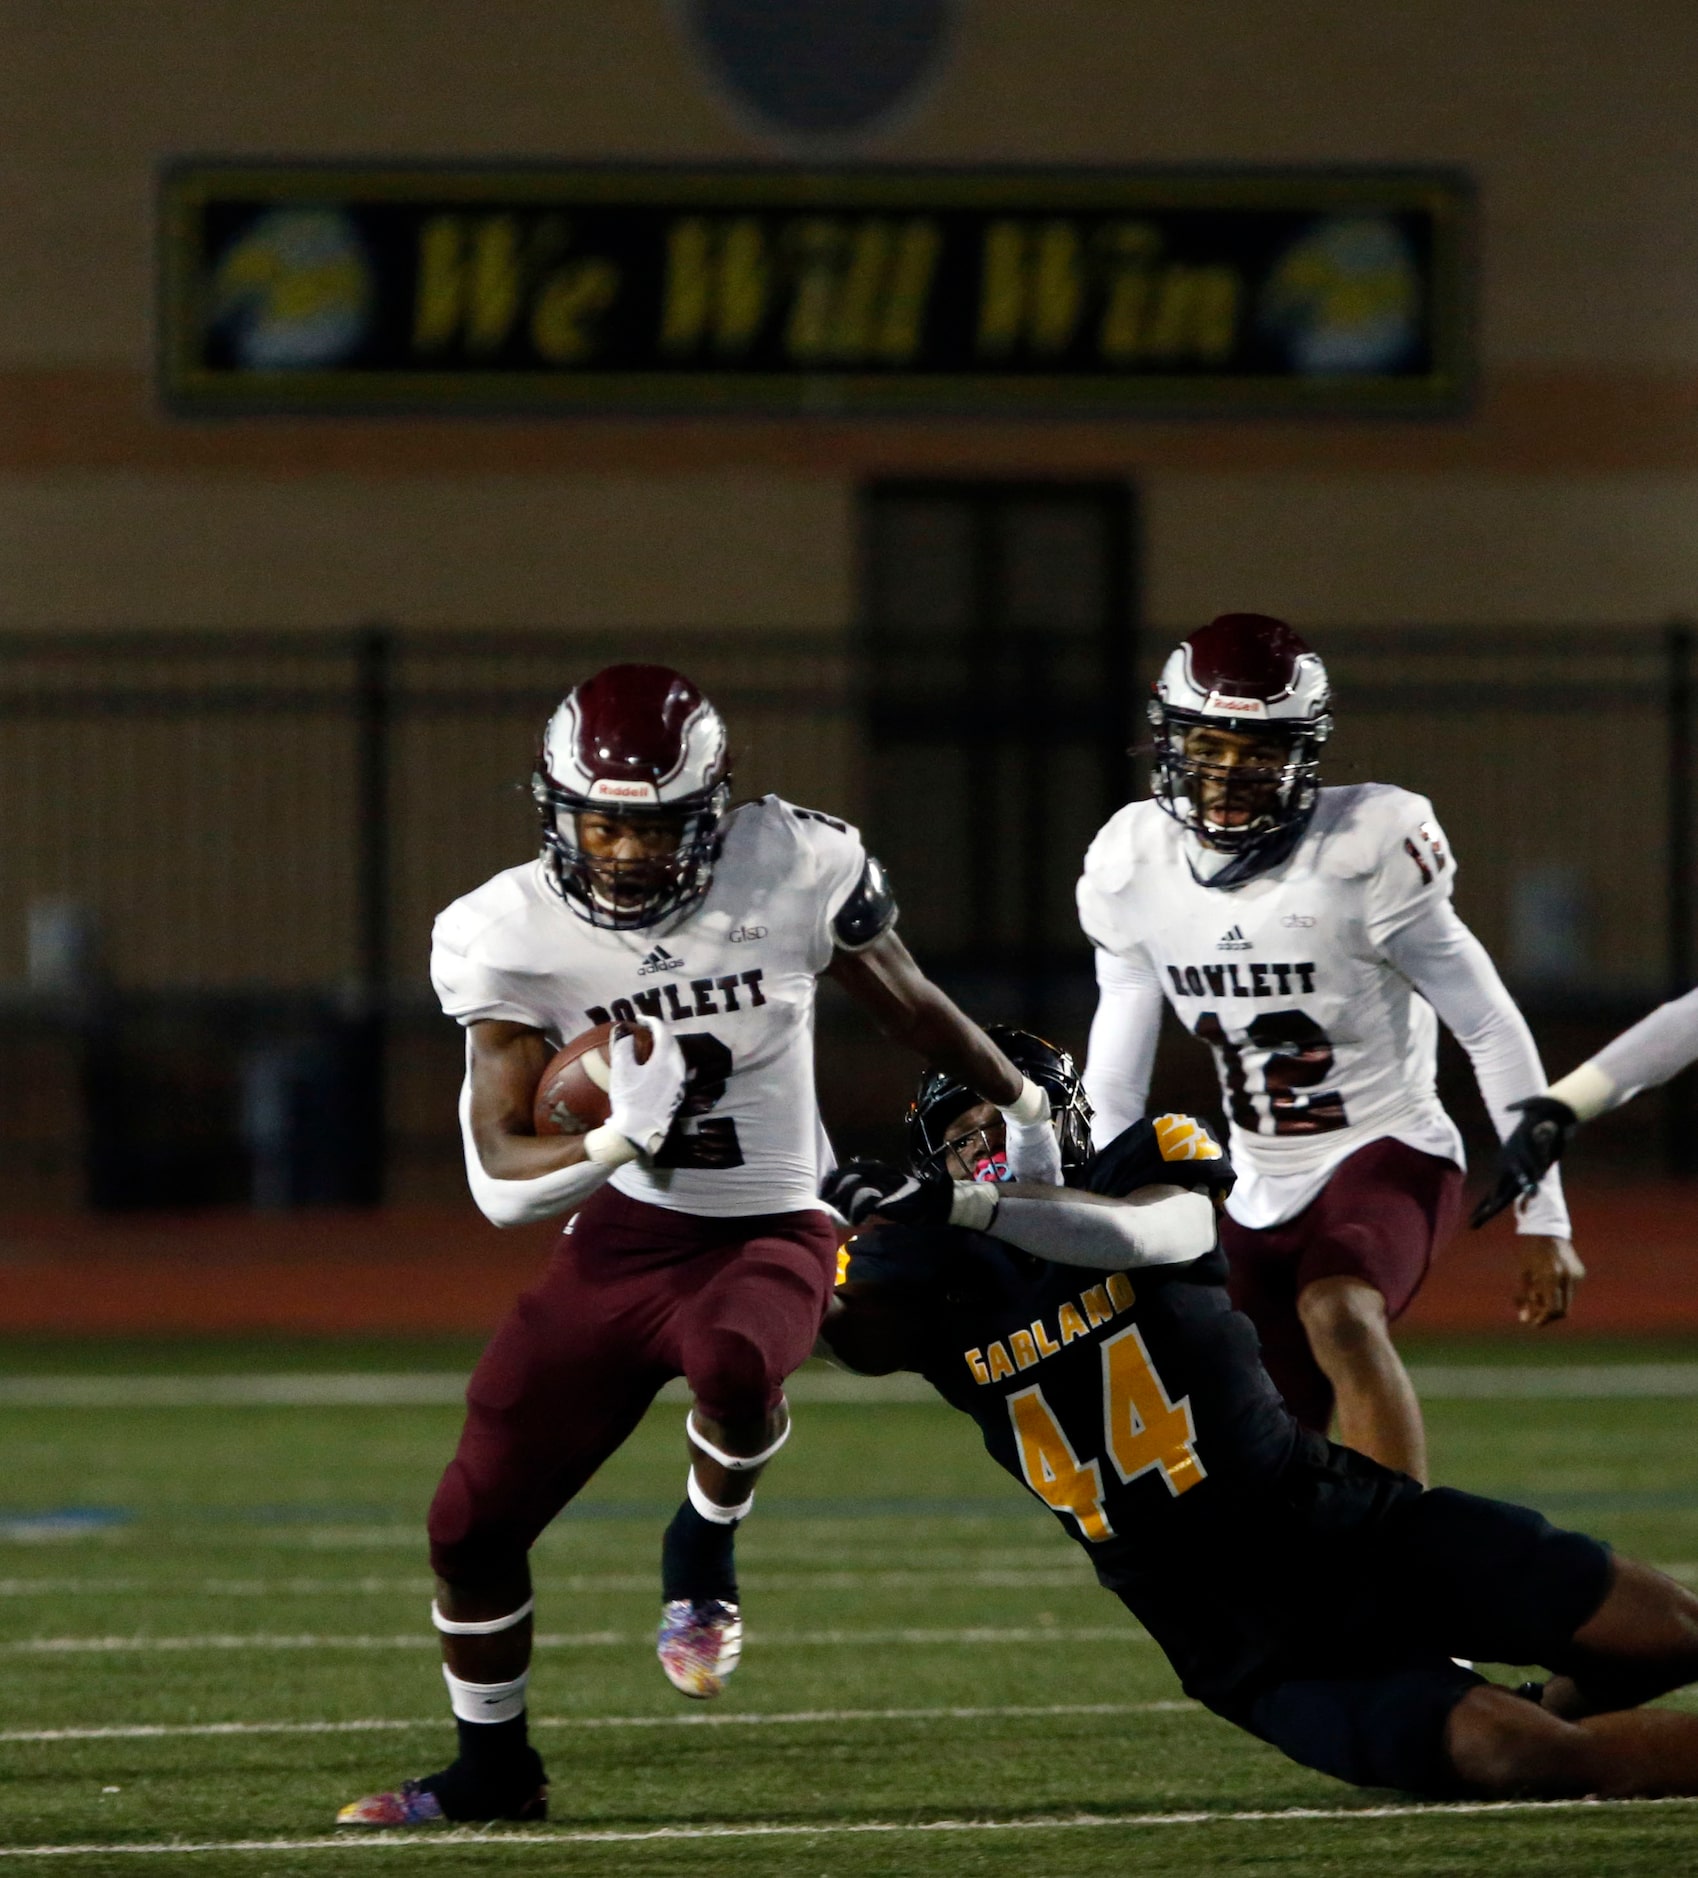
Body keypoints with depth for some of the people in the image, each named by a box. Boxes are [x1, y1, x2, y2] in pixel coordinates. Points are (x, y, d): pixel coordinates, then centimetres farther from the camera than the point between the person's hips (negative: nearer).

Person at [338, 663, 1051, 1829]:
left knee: (731, 1363, -39)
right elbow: (503, 1183, -15)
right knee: (473, 1525, 2)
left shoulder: (794, 872, -14)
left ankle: (704, 1556, -6)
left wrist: (1022, 1107, 20)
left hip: (771, 1231, -2)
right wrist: (621, 1136, -34)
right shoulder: (511, 935, -12)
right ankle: (492, 1770, 28)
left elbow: (909, 1006, 7)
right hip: (621, 1239, 2)